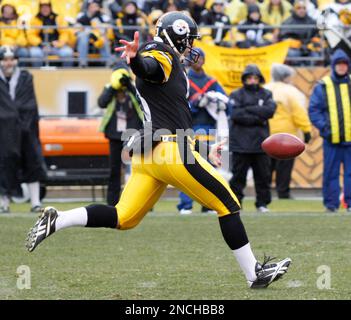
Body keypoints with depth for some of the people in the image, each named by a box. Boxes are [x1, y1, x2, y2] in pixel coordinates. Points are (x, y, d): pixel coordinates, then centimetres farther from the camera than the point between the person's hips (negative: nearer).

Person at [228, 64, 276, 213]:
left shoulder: (266, 94, 12)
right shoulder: (236, 95, 4)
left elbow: (270, 110, -6)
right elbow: (236, 114, -12)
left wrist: (249, 109, -10)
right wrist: (258, 118, -12)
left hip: (260, 142, 3)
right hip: (241, 143, -3)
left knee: (263, 175, 4)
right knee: (238, 175, -1)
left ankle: (262, 203, 13)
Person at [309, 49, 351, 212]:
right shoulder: (322, 87, 2)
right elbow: (313, 110, 2)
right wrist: (323, 127, -10)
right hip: (331, 138, -1)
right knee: (331, 173, 2)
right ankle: (331, 204, 8)